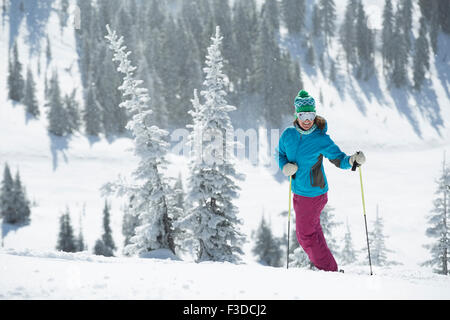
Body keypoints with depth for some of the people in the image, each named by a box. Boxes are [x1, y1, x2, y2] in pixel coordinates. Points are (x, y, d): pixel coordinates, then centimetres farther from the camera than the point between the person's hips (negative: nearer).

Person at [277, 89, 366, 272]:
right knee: (312, 230, 21)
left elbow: (339, 159, -15)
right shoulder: (288, 134, -4)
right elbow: (281, 155, 10)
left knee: (305, 234, 1)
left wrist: (353, 160, -36)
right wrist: (285, 167, -11)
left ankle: (329, 270, 14)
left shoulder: (321, 140, -18)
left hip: (312, 193, -6)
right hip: (299, 191, 6)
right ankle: (318, 264, 40)